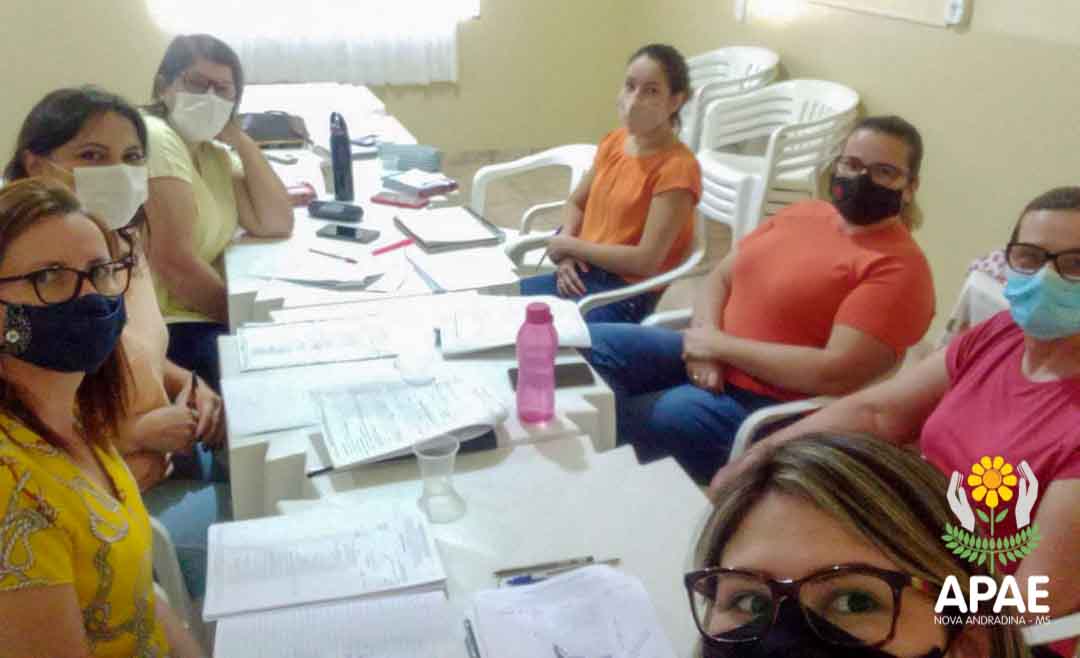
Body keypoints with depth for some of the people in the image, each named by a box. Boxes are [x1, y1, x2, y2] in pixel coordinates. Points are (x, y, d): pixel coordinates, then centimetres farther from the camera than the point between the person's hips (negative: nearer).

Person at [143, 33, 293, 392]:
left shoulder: (214, 155, 14)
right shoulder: (154, 139, -13)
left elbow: (276, 225, 4)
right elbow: (174, 263, -22)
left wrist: (241, 140, 1)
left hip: (196, 316, 9)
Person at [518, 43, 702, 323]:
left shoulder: (677, 168, -17)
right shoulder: (613, 141, 5)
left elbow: (646, 261, -21)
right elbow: (575, 203, 17)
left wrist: (570, 245, -11)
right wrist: (567, 255, -4)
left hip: (627, 290, -7)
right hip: (584, 271, 7)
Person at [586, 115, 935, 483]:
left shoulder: (899, 267, -13)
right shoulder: (803, 213, 11)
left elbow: (837, 374, -22)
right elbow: (720, 278, 14)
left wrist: (720, 345, -16)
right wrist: (705, 337, -9)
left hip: (772, 407, -8)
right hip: (707, 360, 8)